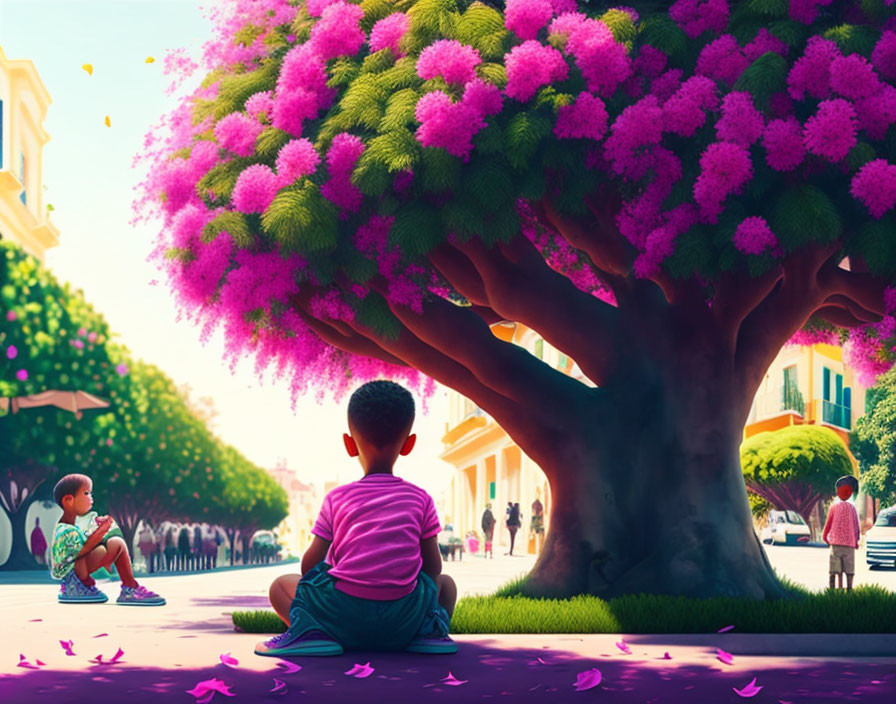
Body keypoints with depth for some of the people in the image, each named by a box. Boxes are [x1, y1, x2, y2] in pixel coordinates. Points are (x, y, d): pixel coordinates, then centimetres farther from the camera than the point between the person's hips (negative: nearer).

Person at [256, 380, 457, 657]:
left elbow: (309, 564, 7)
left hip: (344, 619, -1)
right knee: (445, 583, 30)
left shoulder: (337, 498, 5)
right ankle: (432, 630, 2)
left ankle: (309, 630, -6)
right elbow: (433, 567, 9)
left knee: (281, 585, 22)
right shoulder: (421, 499, 7)